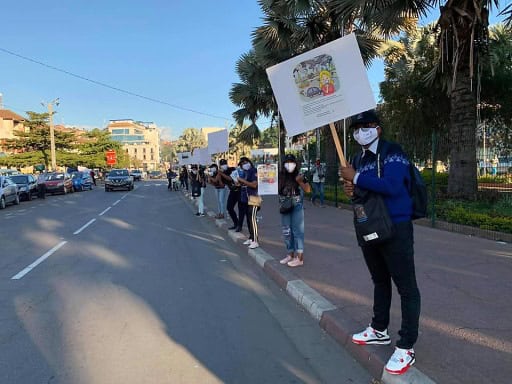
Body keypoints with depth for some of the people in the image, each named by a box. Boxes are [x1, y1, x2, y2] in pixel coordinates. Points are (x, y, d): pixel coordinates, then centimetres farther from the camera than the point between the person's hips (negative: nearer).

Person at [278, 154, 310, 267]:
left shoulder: (299, 175, -6)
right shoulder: (281, 176, 4)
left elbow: (307, 189, -10)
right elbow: (277, 190, 7)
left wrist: (300, 182, -23)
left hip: (297, 205, -5)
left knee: (297, 231, -5)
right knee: (286, 231, 12)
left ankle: (299, 258, -1)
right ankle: (290, 255, 25)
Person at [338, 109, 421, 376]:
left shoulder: (392, 152, -12)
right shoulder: (359, 159, 13)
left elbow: (392, 186, -28)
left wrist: (356, 177, -21)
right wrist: (352, 191, -1)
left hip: (395, 229, -8)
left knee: (406, 286, -1)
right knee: (379, 281, 20)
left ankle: (406, 348, 7)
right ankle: (380, 330, 34)